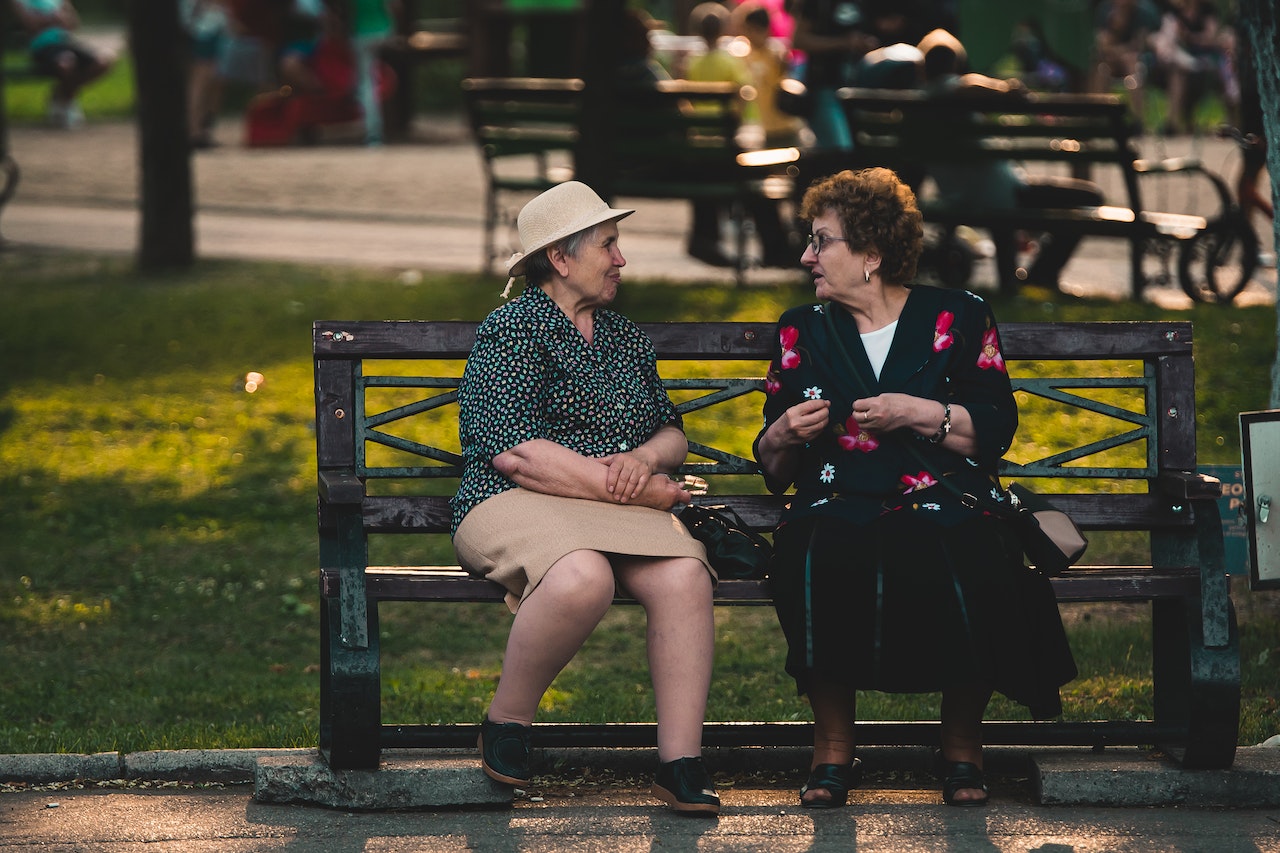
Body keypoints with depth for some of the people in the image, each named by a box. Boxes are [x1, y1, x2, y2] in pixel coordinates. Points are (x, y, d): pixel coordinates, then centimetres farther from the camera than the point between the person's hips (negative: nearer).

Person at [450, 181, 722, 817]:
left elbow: (673, 434, 25)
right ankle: (505, 724, -16)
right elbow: (513, 453, -13)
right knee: (582, 577, -40)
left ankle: (680, 764, -26)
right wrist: (642, 493, -12)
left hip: (620, 508, 6)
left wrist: (645, 459, -3)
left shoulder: (627, 340, 23)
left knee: (685, 578, -28)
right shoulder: (511, 331, -1)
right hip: (518, 505, -6)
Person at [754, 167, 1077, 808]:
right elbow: (772, 467, 21)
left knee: (963, 562, -38)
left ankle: (962, 746, -16)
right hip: (838, 506, 2)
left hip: (944, 503, -2)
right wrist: (784, 437, -2)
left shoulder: (957, 318, 11)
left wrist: (920, 413, -8)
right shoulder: (801, 332, 20)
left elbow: (996, 429, 4)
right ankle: (833, 746, -20)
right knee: (817, 561, -36)